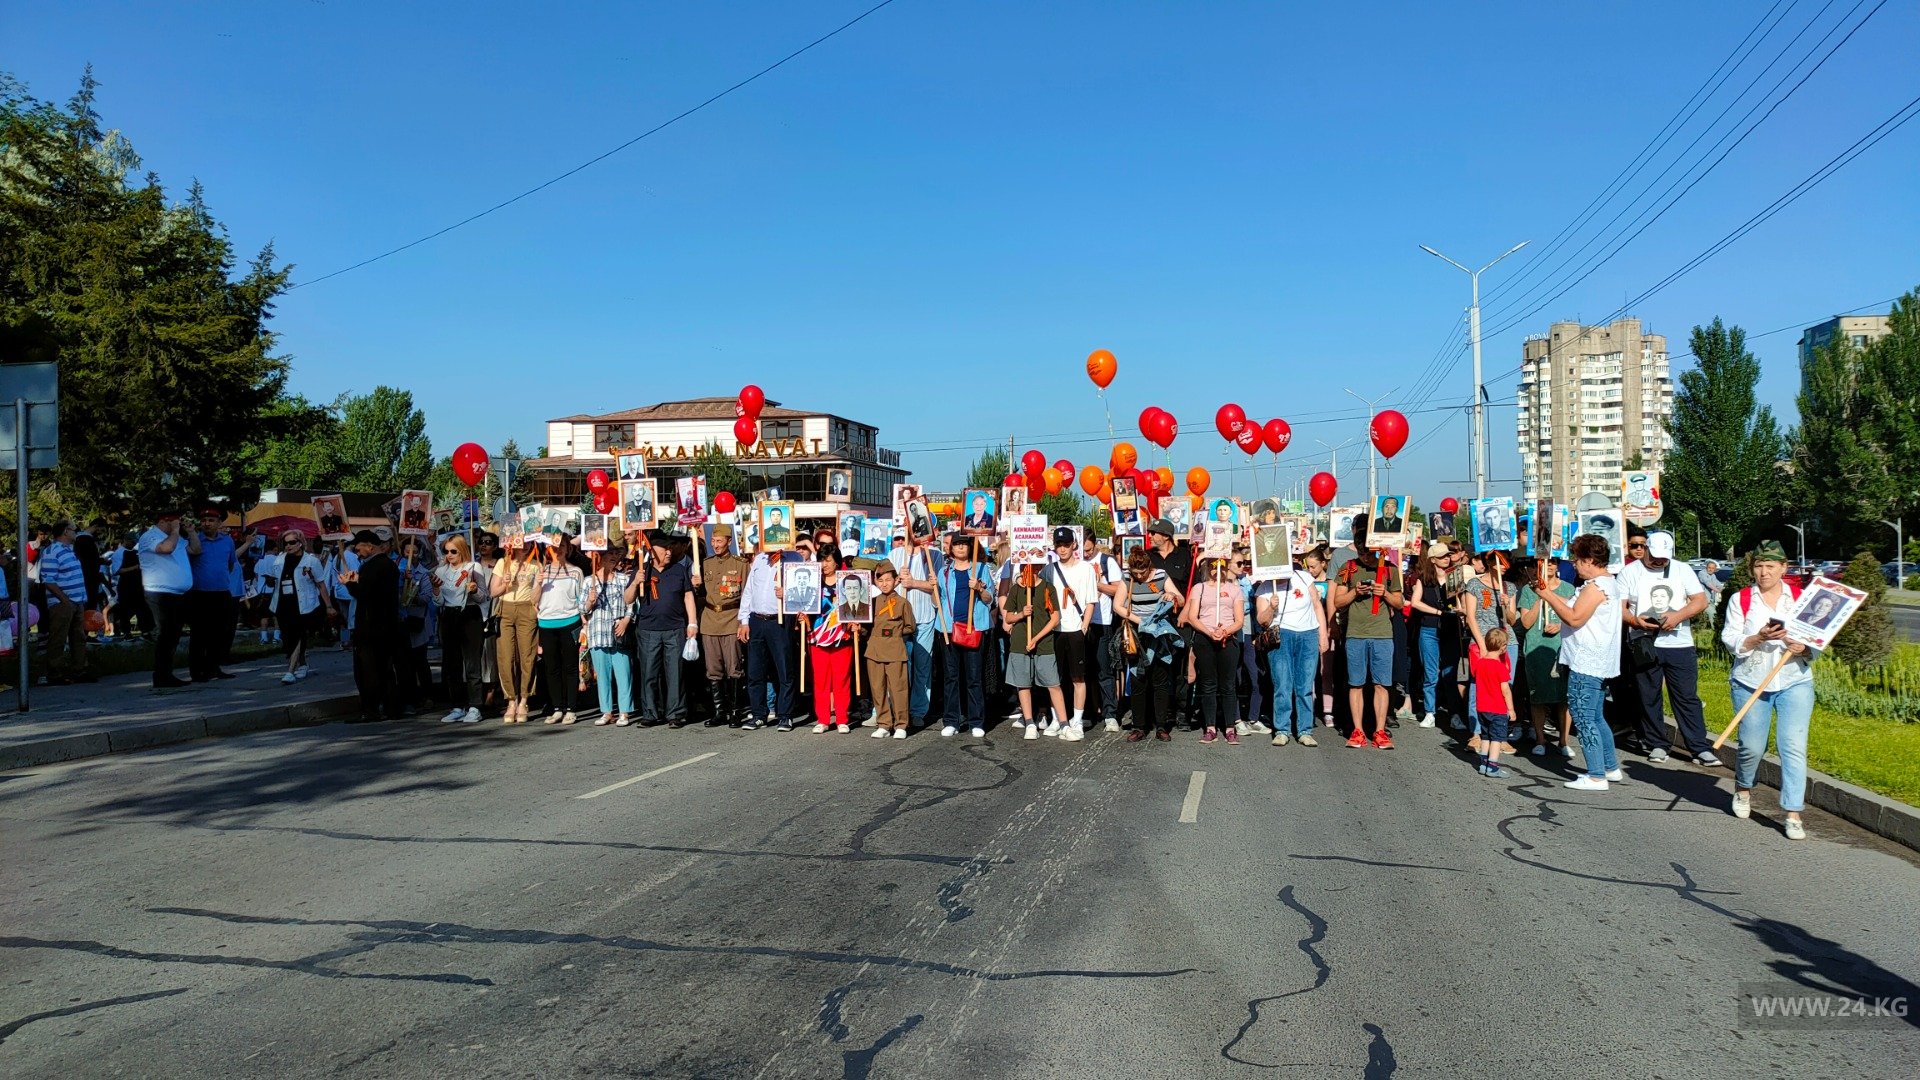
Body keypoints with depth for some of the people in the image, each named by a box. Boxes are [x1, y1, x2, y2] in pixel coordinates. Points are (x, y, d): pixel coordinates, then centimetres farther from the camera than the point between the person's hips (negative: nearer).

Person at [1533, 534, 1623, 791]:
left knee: (1584, 719, -6)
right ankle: (1611, 767, 27)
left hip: (1586, 666, -11)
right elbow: (1574, 609, 15)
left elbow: (1575, 618, -22)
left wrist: (1547, 596, -14)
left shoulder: (1595, 586, -17)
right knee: (1596, 718, 20)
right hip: (1598, 664, 11)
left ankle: (1596, 777, -3)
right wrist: (1549, 593, 8)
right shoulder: (1609, 583, 17)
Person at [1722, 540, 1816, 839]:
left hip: (1795, 683, 0)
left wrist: (1804, 648, -15)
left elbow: (1817, 643, 6)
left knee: (1794, 747, -9)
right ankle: (1743, 789, 35)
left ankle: (1793, 814, -5)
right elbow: (1730, 641, -3)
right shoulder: (1740, 599, 2)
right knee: (1752, 747, 4)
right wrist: (1759, 638, -20)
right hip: (1751, 684, 0)